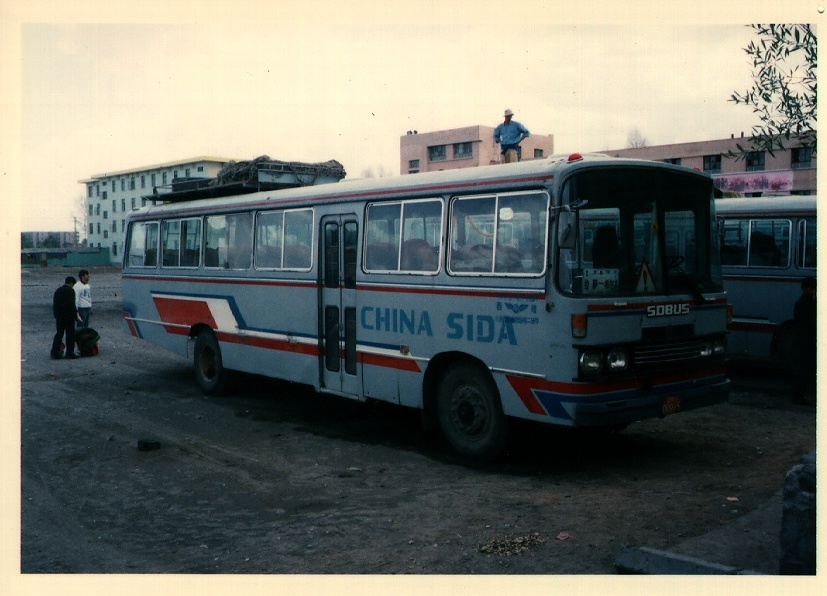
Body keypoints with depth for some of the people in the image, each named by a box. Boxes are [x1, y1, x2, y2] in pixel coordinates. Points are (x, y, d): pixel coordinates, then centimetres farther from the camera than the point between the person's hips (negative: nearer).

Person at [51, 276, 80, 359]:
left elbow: (54, 305, 14)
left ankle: (55, 353, 5)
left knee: (59, 334, 10)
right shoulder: (70, 291, -10)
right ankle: (70, 353, 3)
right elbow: (71, 305, -17)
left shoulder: (57, 291, 12)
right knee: (70, 334, 1)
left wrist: (56, 315, 18)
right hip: (68, 316, -6)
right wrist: (75, 316, -11)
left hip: (59, 317, 6)